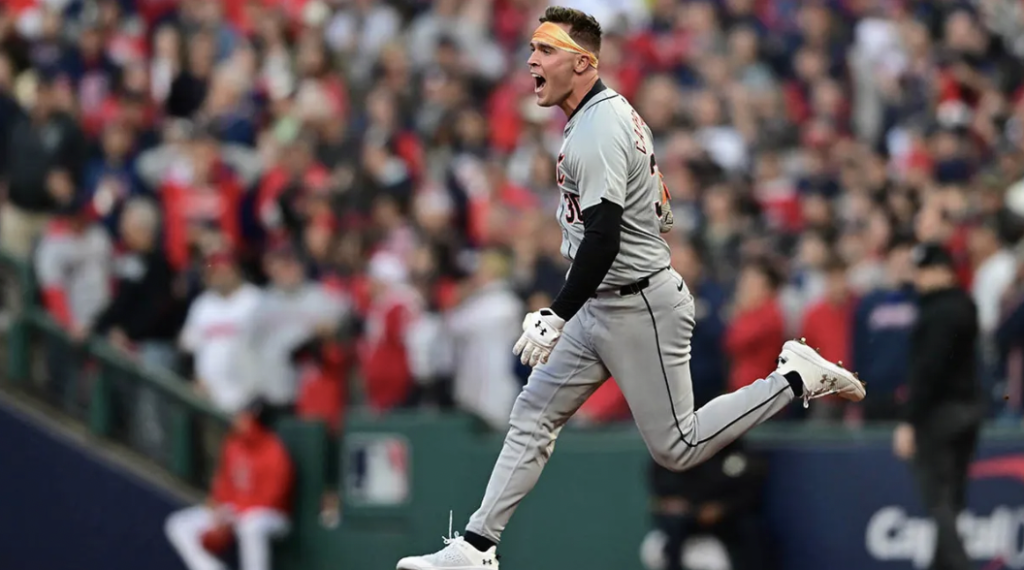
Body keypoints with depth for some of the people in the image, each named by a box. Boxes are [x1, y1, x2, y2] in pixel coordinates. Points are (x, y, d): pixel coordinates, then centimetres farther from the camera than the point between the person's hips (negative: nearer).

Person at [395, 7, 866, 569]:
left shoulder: (597, 129, -21)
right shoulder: (613, 112, 10)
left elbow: (603, 237, -29)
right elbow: (657, 209, 19)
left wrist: (556, 316, -30)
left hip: (638, 310, -10)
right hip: (602, 307, 10)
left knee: (676, 448, -1)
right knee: (532, 415, 6)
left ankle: (796, 377, 8)